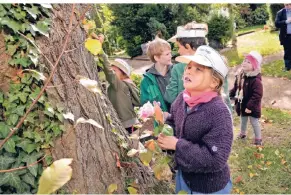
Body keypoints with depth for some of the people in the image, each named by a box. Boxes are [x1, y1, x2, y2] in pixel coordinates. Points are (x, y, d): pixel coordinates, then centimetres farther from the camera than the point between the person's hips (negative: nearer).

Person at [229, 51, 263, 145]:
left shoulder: (256, 80, -28)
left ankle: (258, 138, 30)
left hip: (252, 107, -7)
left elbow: (257, 95, -29)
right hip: (242, 105, 7)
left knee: (254, 122, 11)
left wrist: (250, 106, -29)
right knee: (243, 120, 26)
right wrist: (230, 94, -3)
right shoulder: (240, 76, -3)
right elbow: (236, 88, 10)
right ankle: (242, 133, 48)